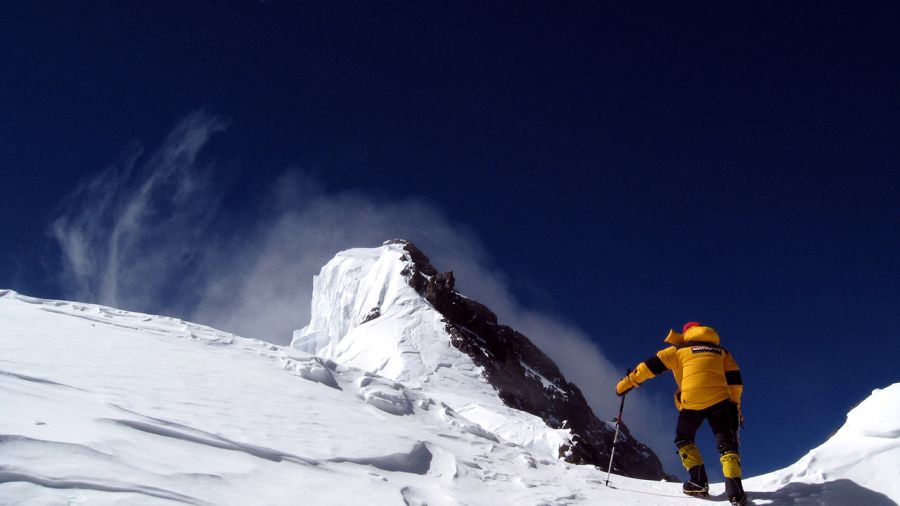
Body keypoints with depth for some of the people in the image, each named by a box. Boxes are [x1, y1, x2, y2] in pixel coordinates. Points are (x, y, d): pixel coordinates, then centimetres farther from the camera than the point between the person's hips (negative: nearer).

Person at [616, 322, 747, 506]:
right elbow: (734, 380, 17)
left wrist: (626, 383, 16)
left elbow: (651, 365, 13)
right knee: (727, 444, 4)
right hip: (720, 400, 1)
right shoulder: (721, 351, 26)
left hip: (692, 402, -1)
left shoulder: (680, 350, 19)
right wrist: (736, 405, 22)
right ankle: (735, 491, -17)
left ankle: (698, 480, 3)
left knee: (683, 439, 20)